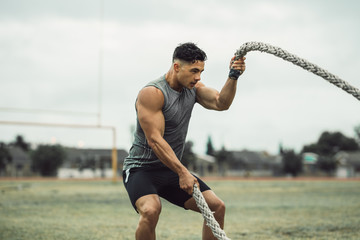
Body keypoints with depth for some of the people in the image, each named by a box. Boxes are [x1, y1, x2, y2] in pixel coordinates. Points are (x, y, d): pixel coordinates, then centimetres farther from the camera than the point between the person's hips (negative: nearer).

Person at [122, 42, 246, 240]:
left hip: (172, 170, 7)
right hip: (141, 168, -7)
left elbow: (221, 103, -12)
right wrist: (183, 173, -34)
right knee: (151, 210, -35)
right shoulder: (152, 93, -20)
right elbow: (155, 141, -27)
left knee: (217, 207, 0)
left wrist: (233, 77, -29)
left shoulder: (193, 88, 3)